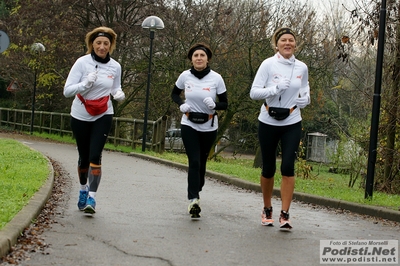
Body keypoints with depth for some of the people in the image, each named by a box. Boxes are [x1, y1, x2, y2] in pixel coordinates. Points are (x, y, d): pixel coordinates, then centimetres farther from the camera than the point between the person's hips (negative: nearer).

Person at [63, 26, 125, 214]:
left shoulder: (115, 66, -5)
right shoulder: (82, 62, -13)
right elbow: (67, 90, -16)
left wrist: (119, 94, -12)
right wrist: (86, 83, -32)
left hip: (103, 116, 0)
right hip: (80, 116, 0)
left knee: (95, 156, -14)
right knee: (84, 157, 11)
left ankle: (91, 198, -12)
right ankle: (83, 189, 37)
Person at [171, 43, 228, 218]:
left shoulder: (216, 78, -8)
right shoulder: (185, 76, -5)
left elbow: (225, 104, -1)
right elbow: (174, 94, 12)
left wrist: (214, 105, -23)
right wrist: (181, 104, -9)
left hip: (208, 127, 1)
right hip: (189, 126, -1)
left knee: (201, 162, 10)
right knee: (194, 162, -14)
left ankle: (195, 194, 29)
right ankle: (193, 200, -21)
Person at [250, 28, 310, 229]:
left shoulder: (302, 67, 4)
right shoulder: (268, 64, -6)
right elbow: (254, 92, -11)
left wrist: (305, 99, -1)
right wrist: (276, 88, -24)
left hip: (292, 123, 1)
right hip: (268, 122, -1)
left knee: (288, 166, -11)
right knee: (268, 168, 8)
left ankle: (285, 214, -7)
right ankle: (267, 210, 27)